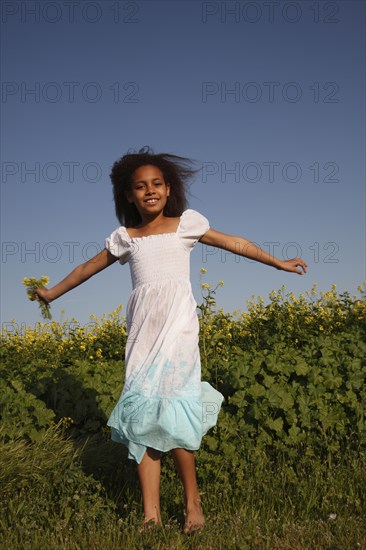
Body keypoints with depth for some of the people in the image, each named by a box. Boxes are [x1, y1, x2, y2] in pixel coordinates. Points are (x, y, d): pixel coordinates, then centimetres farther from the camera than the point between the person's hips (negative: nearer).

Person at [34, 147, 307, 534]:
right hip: (142, 327, 3)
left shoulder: (185, 223, 9)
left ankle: (193, 501, 1)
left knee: (168, 409, -15)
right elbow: (88, 268, 26)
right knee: (142, 412, -3)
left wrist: (278, 262, 20)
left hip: (177, 322, -3)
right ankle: (151, 513, 0)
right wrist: (53, 292, 32)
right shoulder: (124, 237, 14)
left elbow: (234, 243, 15)